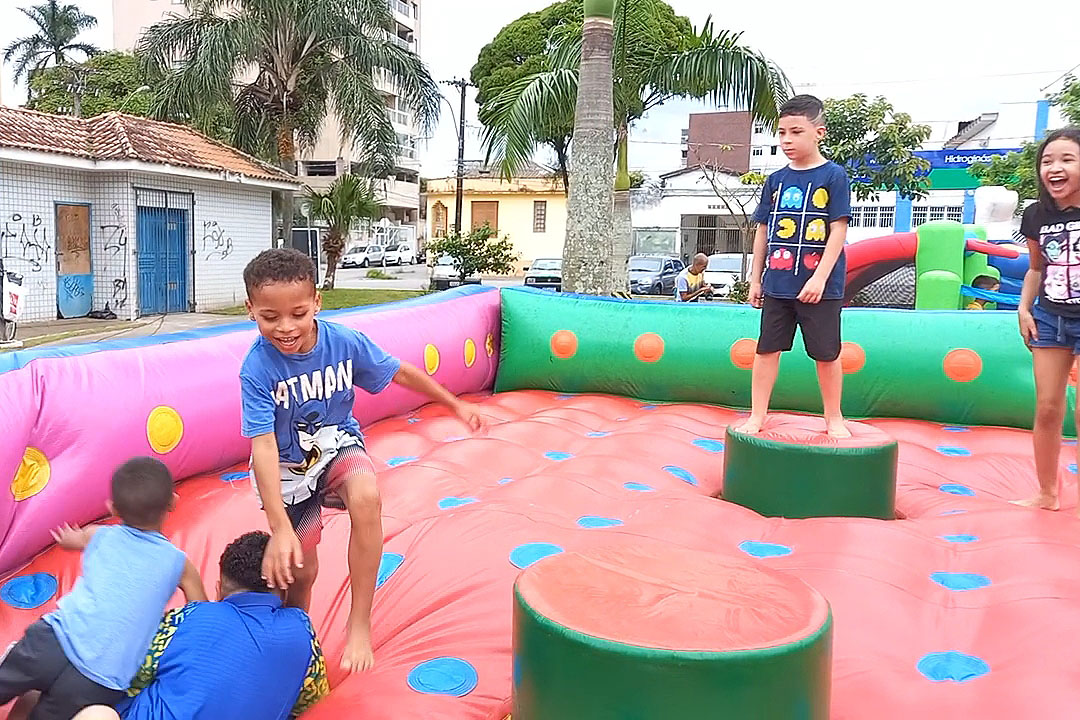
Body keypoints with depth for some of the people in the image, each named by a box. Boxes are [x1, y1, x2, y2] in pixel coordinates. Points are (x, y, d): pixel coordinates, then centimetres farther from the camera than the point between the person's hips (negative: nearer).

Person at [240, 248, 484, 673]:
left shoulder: (344, 342, -19)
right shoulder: (257, 369, -26)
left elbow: (399, 372, -2)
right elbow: (263, 447, -31)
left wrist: (455, 404, 7)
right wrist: (280, 528, -37)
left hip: (338, 446, 1)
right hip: (288, 467, 0)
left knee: (366, 498, -33)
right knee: (299, 570, 3)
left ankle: (360, 624, -20)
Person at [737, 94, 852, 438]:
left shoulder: (833, 176, -5)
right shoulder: (776, 180, 8)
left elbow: (839, 230, -10)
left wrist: (820, 278, -17)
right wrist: (756, 279, 11)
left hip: (819, 287, -4)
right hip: (777, 284, 4)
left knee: (827, 353, 7)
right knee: (767, 349, 7)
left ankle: (834, 418, 23)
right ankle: (757, 416, 16)